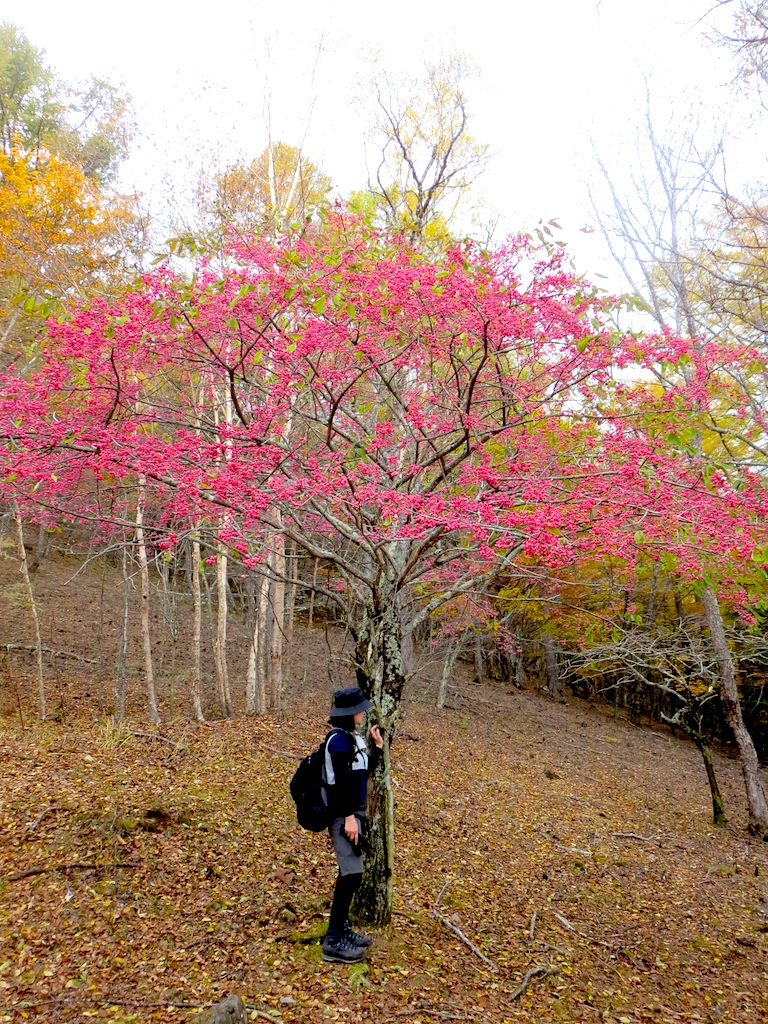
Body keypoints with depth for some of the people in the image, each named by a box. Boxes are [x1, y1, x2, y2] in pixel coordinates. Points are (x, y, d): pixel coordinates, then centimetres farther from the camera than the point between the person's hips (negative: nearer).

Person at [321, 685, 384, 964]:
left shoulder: (352, 737, 11)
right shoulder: (339, 739, -17)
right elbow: (342, 780, -22)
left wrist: (378, 746, 12)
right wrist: (349, 816, -23)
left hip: (354, 812, 10)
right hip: (344, 815, -10)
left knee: (349, 874, 15)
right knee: (351, 874, -10)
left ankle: (342, 929, 26)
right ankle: (333, 941, -3)